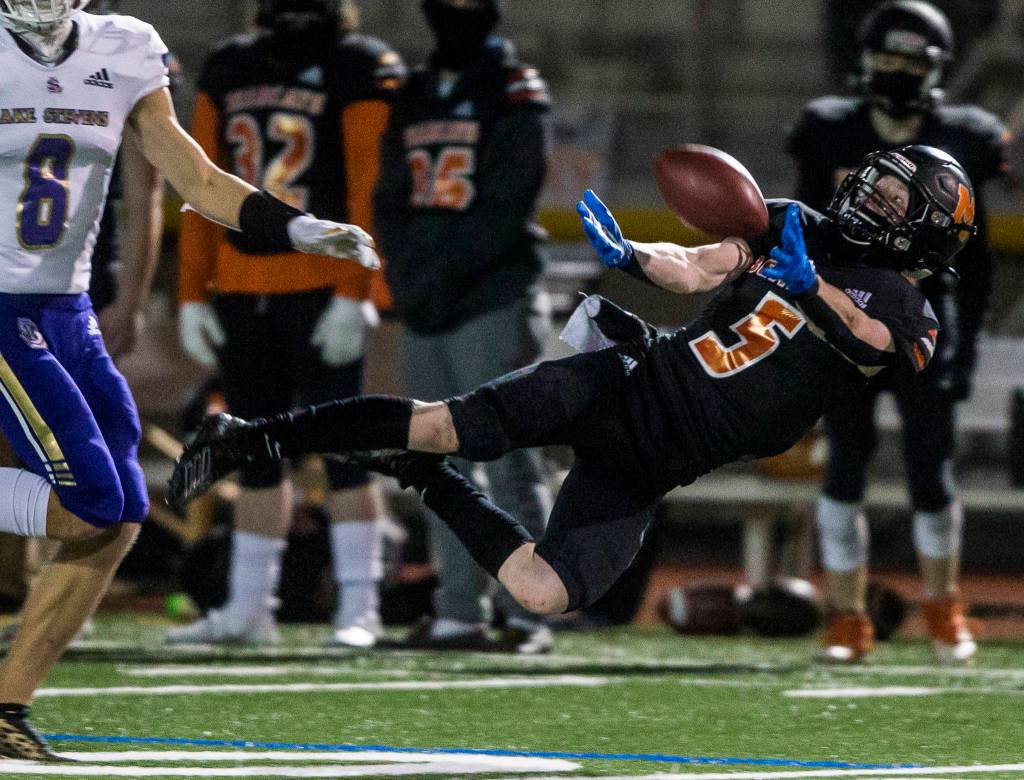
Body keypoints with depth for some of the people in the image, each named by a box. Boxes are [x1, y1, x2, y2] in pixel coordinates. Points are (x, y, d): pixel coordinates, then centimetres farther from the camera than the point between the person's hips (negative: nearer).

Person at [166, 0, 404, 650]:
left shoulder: (362, 68, -4)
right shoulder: (229, 68, 13)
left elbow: (369, 189, -9)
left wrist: (354, 295, -16)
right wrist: (193, 295, 9)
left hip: (322, 287, -6)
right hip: (239, 288, 6)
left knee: (343, 447, -7)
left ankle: (359, 608, -6)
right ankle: (249, 608, 16)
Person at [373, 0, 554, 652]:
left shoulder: (514, 95, -2)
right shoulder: (415, 97, 17)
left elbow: (505, 206, -11)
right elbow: (390, 201, 14)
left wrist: (441, 270, -14)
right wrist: (405, 279, -1)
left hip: (493, 304, -6)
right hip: (423, 309, 6)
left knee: (508, 463, -10)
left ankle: (530, 615, -9)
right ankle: (460, 612, 8)